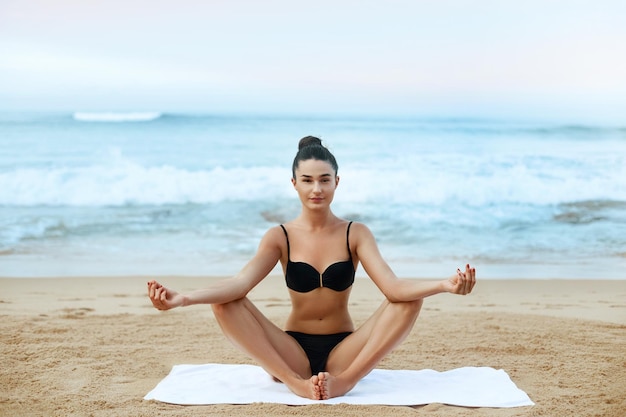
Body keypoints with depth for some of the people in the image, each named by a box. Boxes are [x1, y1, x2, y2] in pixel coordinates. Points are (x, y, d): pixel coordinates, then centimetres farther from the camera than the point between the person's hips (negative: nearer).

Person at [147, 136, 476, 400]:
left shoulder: (356, 234, -1)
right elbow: (239, 283, -17)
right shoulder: (280, 237, -1)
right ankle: (296, 383, -30)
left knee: (410, 302, -22)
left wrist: (444, 285, -35)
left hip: (343, 351, 0)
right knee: (224, 305, -23)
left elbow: (393, 287, -15)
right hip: (293, 353, 0)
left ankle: (345, 380, -30)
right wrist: (183, 298, -35)